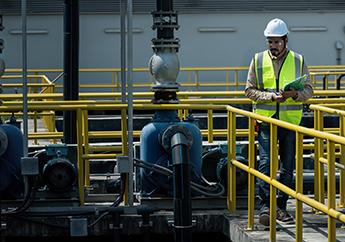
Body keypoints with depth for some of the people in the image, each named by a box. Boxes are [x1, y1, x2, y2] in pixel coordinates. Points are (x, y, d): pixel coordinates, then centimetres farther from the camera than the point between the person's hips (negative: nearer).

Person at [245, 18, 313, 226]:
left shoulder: (299, 61, 5)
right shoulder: (258, 60, 4)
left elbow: (308, 90, 5)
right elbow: (250, 90, 3)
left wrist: (294, 94, -16)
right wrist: (270, 96, -13)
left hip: (291, 121, 2)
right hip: (266, 120, -1)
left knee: (288, 166, 6)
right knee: (265, 163, -11)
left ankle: (281, 207, 17)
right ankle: (265, 207, -9)